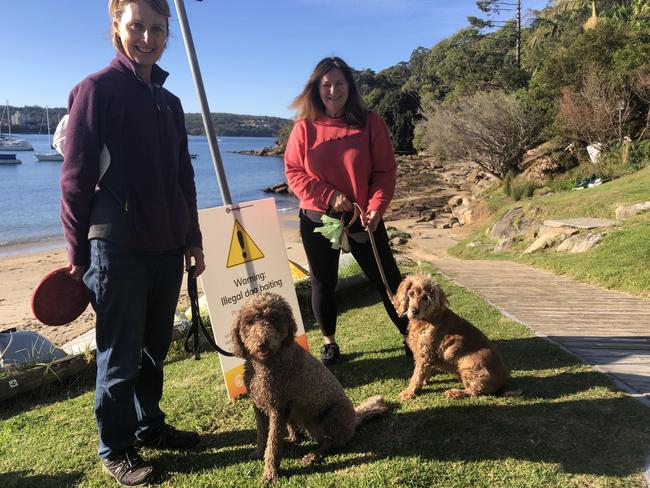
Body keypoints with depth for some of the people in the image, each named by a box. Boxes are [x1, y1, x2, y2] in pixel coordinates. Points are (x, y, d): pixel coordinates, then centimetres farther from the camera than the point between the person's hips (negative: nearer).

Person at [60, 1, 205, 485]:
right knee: (120, 356, 4)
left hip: (166, 247, 6)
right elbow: (75, 176, -8)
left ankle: (150, 425, 33)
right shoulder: (97, 89, -5)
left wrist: (192, 239, 15)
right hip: (117, 248, -6)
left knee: (156, 348, 16)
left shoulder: (170, 101, 14)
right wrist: (78, 252, -9)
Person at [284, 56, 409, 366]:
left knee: (387, 279, 4)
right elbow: (293, 172, -3)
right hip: (317, 220, 1)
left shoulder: (370, 122, -4)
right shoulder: (305, 127, -2)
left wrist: (375, 208, -19)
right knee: (322, 284, 11)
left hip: (363, 219, -1)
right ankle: (329, 343, 30)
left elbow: (385, 172, -5)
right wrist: (330, 196, -14)